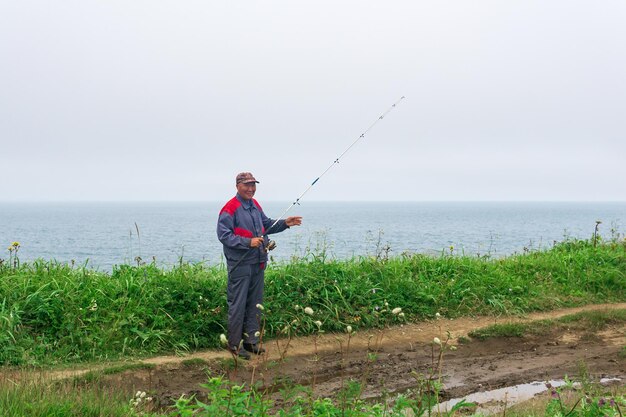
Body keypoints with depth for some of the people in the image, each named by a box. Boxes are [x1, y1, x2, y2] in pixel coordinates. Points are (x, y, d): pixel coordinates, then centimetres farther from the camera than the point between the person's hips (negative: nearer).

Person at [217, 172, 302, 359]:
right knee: (238, 304, -4)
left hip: (258, 263, 8)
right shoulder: (230, 209, -13)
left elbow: (267, 224, 24)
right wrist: (248, 242, -25)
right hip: (240, 264, -8)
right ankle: (234, 344, 5)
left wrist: (284, 223, 8)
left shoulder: (255, 205, 14)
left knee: (255, 303, 13)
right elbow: (224, 235, -19)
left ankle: (251, 340, 23)